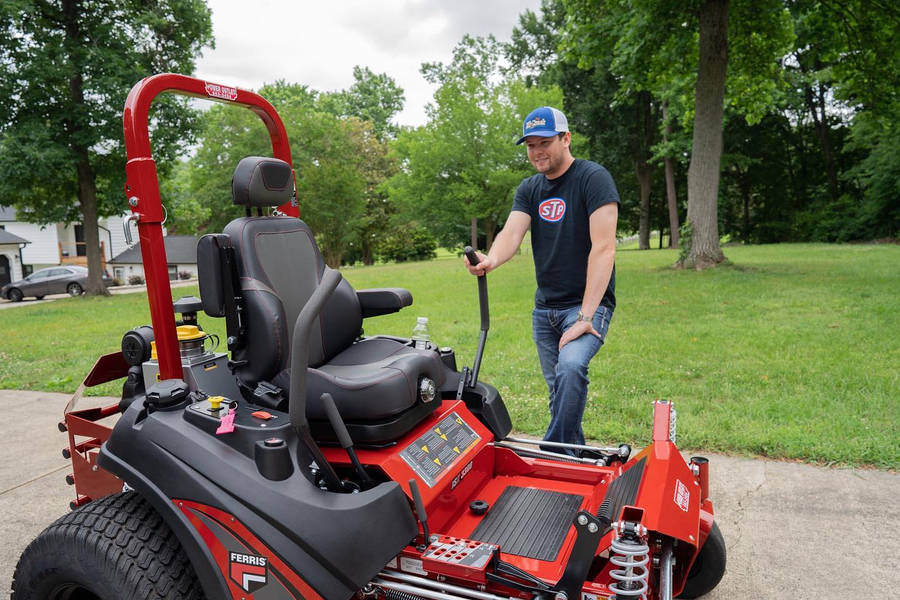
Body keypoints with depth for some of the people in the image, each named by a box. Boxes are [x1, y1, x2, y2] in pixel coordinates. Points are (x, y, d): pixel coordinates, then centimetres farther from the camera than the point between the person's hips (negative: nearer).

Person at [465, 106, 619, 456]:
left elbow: (603, 248, -19)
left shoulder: (593, 178, -10)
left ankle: (554, 457, -17)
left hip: (588, 302, -6)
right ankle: (577, 462, 27)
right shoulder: (529, 189, 8)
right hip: (544, 308, 6)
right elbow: (512, 233, -8)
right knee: (559, 391, 10)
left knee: (570, 367, -30)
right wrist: (491, 260, -33)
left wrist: (585, 316, -24)